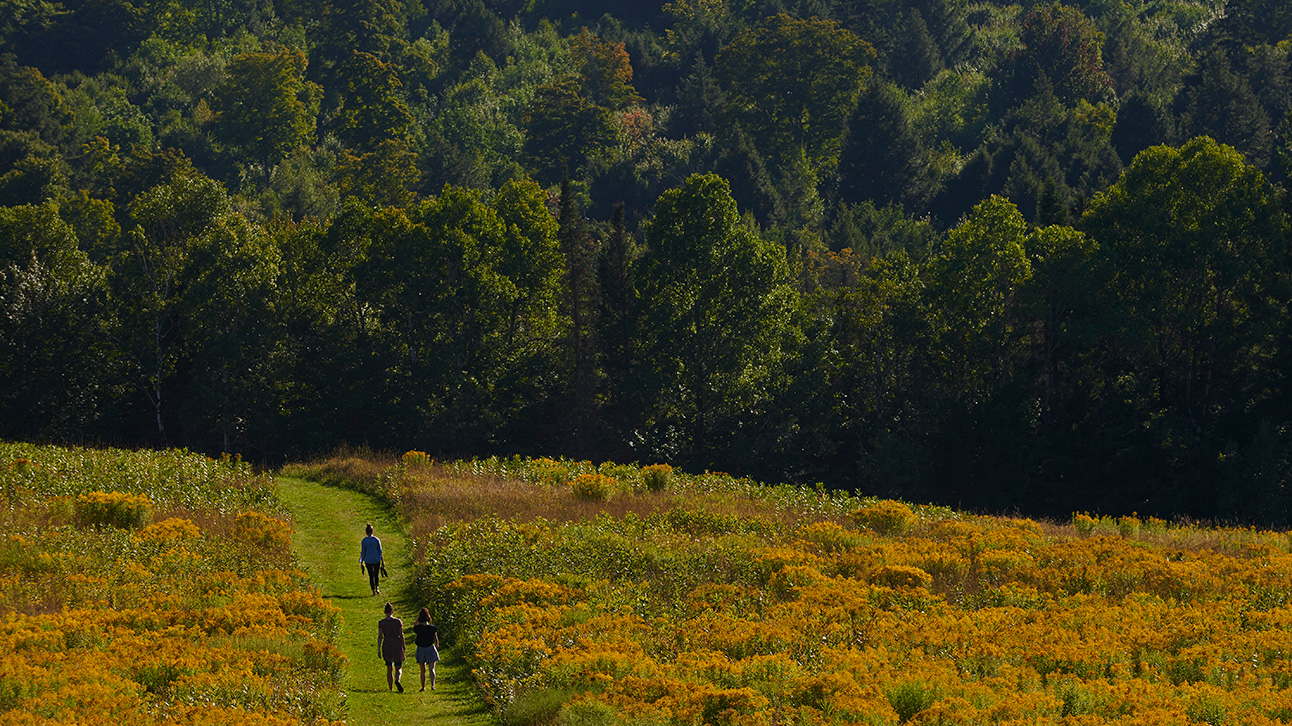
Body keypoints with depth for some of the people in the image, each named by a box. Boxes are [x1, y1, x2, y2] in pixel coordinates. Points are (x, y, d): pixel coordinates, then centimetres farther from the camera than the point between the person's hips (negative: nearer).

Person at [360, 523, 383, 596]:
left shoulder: (364, 541, -11)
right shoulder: (377, 540, -10)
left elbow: (363, 553, -7)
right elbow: (380, 551, -5)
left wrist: (361, 563, 2)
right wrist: (382, 561, 5)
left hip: (368, 560, 0)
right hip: (376, 560, 0)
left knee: (371, 576, 11)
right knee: (376, 575, 20)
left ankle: (373, 591, 13)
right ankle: (377, 588, 4)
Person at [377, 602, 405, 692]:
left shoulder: (381, 622, -4)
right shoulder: (398, 621, -5)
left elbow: (380, 636, -6)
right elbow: (401, 635, -2)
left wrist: (378, 650, -3)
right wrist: (403, 647, 8)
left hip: (386, 647, 1)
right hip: (397, 646, -1)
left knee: (389, 669, 15)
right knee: (398, 669, 3)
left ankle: (390, 688, 14)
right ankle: (397, 680, -29)